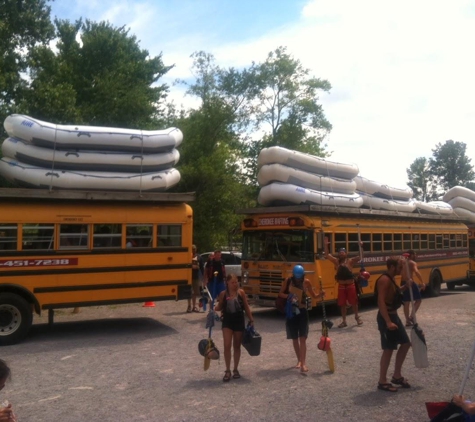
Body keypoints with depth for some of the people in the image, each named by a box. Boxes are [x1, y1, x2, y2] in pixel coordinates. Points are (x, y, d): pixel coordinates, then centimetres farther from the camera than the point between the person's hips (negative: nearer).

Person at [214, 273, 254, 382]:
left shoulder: (241, 292, -5)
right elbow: (219, 308, 6)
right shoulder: (223, 294, -5)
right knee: (227, 346, -7)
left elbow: (246, 307, 3)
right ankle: (228, 371, 7)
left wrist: (251, 319, 2)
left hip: (239, 322, 1)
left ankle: (235, 369, 25)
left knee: (237, 346, 11)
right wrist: (213, 308, -15)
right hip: (227, 322, 0)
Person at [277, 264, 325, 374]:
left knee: (302, 338, -8)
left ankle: (303, 363, -9)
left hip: (302, 311, -1)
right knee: (295, 338, 11)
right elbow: (280, 293, 1)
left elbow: (314, 296, 1)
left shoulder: (306, 282, -7)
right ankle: (299, 360, 27)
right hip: (291, 311, 1)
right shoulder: (288, 281, -8)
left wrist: (320, 295, -20)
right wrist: (288, 296, -19)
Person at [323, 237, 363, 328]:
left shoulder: (350, 261, -3)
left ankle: (357, 317, 30)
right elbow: (327, 255, 3)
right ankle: (344, 321, 17)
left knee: (354, 302, 8)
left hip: (350, 285, -3)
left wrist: (361, 247, -24)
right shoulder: (336, 261, 5)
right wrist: (326, 245, -4)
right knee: (342, 304, 7)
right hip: (341, 286, 3)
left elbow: (360, 257, -13)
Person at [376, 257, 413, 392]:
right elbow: (381, 302, -27)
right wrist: (388, 322, -32)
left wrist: (405, 287, 10)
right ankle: (382, 381, 9)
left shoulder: (391, 279, 10)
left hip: (393, 316, 10)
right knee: (388, 349, -3)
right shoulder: (384, 280, -20)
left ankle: (397, 376, 26)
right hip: (386, 318, -10)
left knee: (405, 343, 16)